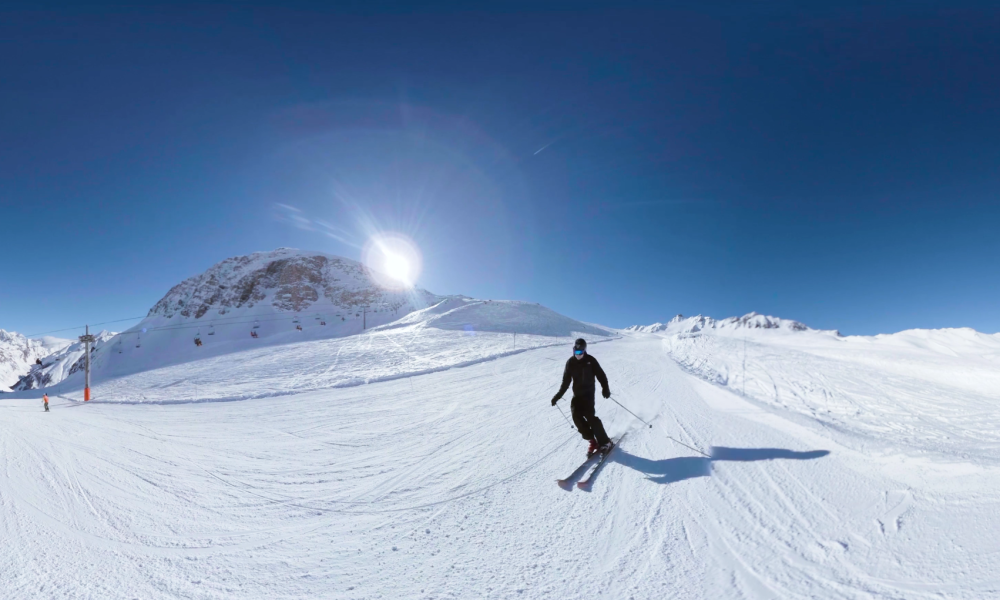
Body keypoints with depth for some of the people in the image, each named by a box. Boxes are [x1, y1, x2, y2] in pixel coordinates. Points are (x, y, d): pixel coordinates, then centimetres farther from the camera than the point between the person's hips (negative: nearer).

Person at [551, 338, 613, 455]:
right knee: (576, 416, -9)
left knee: (589, 416, -16)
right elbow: (566, 381, 7)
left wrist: (605, 388, -22)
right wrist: (558, 395, 4)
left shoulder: (590, 360, -8)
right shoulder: (570, 362, 1)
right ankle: (592, 441, 5)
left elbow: (600, 375, -7)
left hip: (588, 392, -4)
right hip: (577, 393, 4)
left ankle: (605, 442, -1)